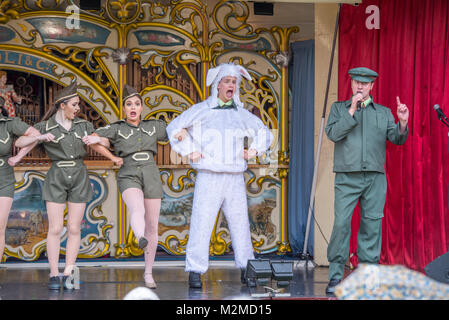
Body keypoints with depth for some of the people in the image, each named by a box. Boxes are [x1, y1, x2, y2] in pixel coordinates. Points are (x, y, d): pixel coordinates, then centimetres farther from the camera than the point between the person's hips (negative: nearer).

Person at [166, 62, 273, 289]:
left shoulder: (241, 114, 13)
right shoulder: (201, 110, 3)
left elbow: (264, 133, 28)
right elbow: (174, 129, 11)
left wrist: (253, 151, 13)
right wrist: (188, 152, 2)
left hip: (235, 178, 3)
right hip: (208, 177, -3)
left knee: (240, 224, 3)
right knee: (201, 224, -9)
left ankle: (245, 270, 12)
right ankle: (195, 272, -3)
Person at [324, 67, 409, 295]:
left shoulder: (383, 112, 16)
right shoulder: (339, 108, 13)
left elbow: (397, 139, 6)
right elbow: (333, 133, -3)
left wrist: (402, 123, -14)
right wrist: (352, 110, -9)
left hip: (375, 178, 2)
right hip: (347, 177, -2)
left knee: (372, 224, 0)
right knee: (341, 223, -10)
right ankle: (335, 275, -2)